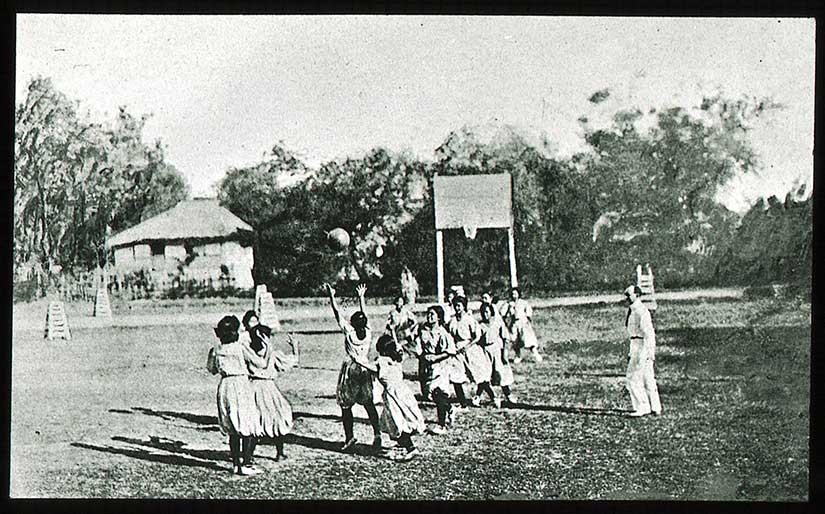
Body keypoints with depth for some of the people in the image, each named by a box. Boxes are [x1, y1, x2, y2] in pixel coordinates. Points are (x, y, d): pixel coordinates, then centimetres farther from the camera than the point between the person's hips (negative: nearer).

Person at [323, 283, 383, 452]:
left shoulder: (349, 331, -11)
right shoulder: (368, 332, -1)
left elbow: (337, 313, -5)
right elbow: (364, 313, 15)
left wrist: (331, 295, 4)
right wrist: (361, 297, 29)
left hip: (350, 370, -4)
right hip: (365, 370, 4)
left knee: (346, 406, 3)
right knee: (368, 403, 9)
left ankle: (350, 437, 0)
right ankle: (377, 433, -2)